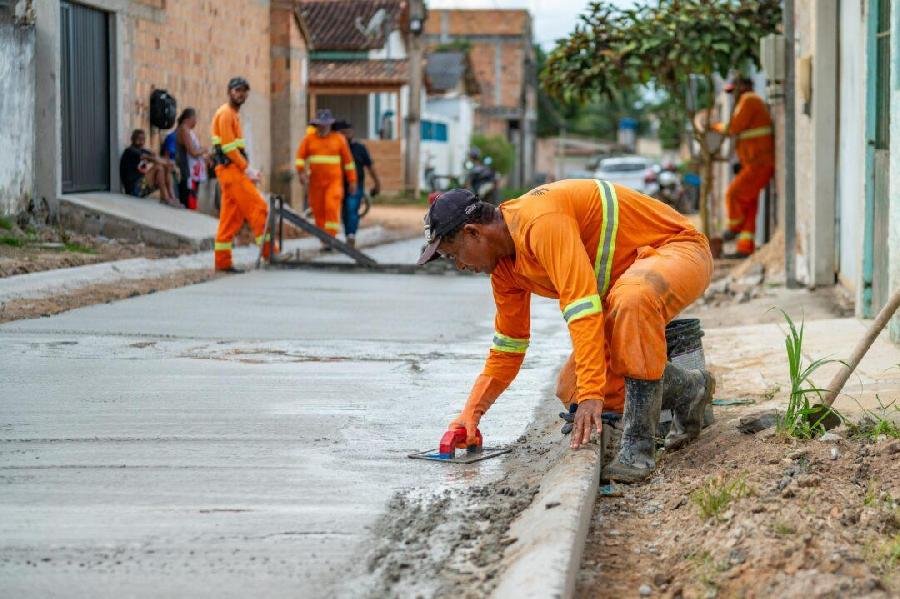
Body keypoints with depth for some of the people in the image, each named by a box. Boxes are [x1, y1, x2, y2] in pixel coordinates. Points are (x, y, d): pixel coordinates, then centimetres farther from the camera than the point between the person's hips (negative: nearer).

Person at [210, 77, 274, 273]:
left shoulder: (234, 114, 22)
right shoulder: (225, 113, -9)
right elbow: (229, 147, -17)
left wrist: (248, 169, 8)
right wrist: (246, 169, -16)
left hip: (235, 170, 10)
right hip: (230, 169, -10)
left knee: (232, 217, 7)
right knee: (257, 206, -12)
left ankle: (223, 261, 7)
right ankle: (269, 252, -13)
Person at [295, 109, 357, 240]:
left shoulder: (339, 139, 5)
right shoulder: (309, 139, 7)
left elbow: (348, 160, 8)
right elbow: (300, 157, 1)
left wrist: (352, 181, 6)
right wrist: (302, 172, -17)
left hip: (334, 181, -2)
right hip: (315, 182, 2)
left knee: (332, 207, -18)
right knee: (318, 210, 3)